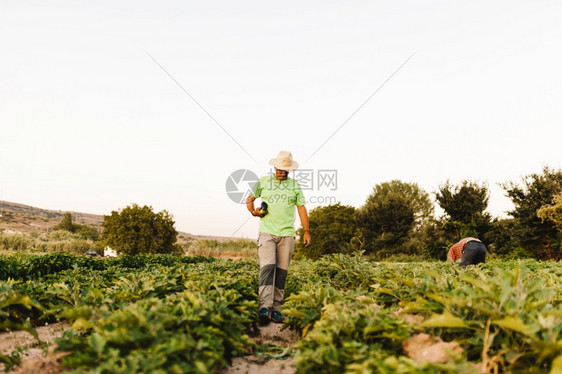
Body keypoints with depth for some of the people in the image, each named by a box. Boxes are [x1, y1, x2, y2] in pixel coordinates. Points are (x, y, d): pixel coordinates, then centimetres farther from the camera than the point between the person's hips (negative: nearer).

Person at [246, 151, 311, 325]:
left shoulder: (295, 185, 12)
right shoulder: (263, 181, 9)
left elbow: (301, 209, 13)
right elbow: (250, 199, 19)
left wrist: (306, 231, 6)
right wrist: (253, 211, -2)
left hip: (287, 234, 2)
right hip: (267, 232, -2)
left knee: (281, 271, 1)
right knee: (267, 267, -17)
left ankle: (276, 309, 8)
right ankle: (264, 307, -22)